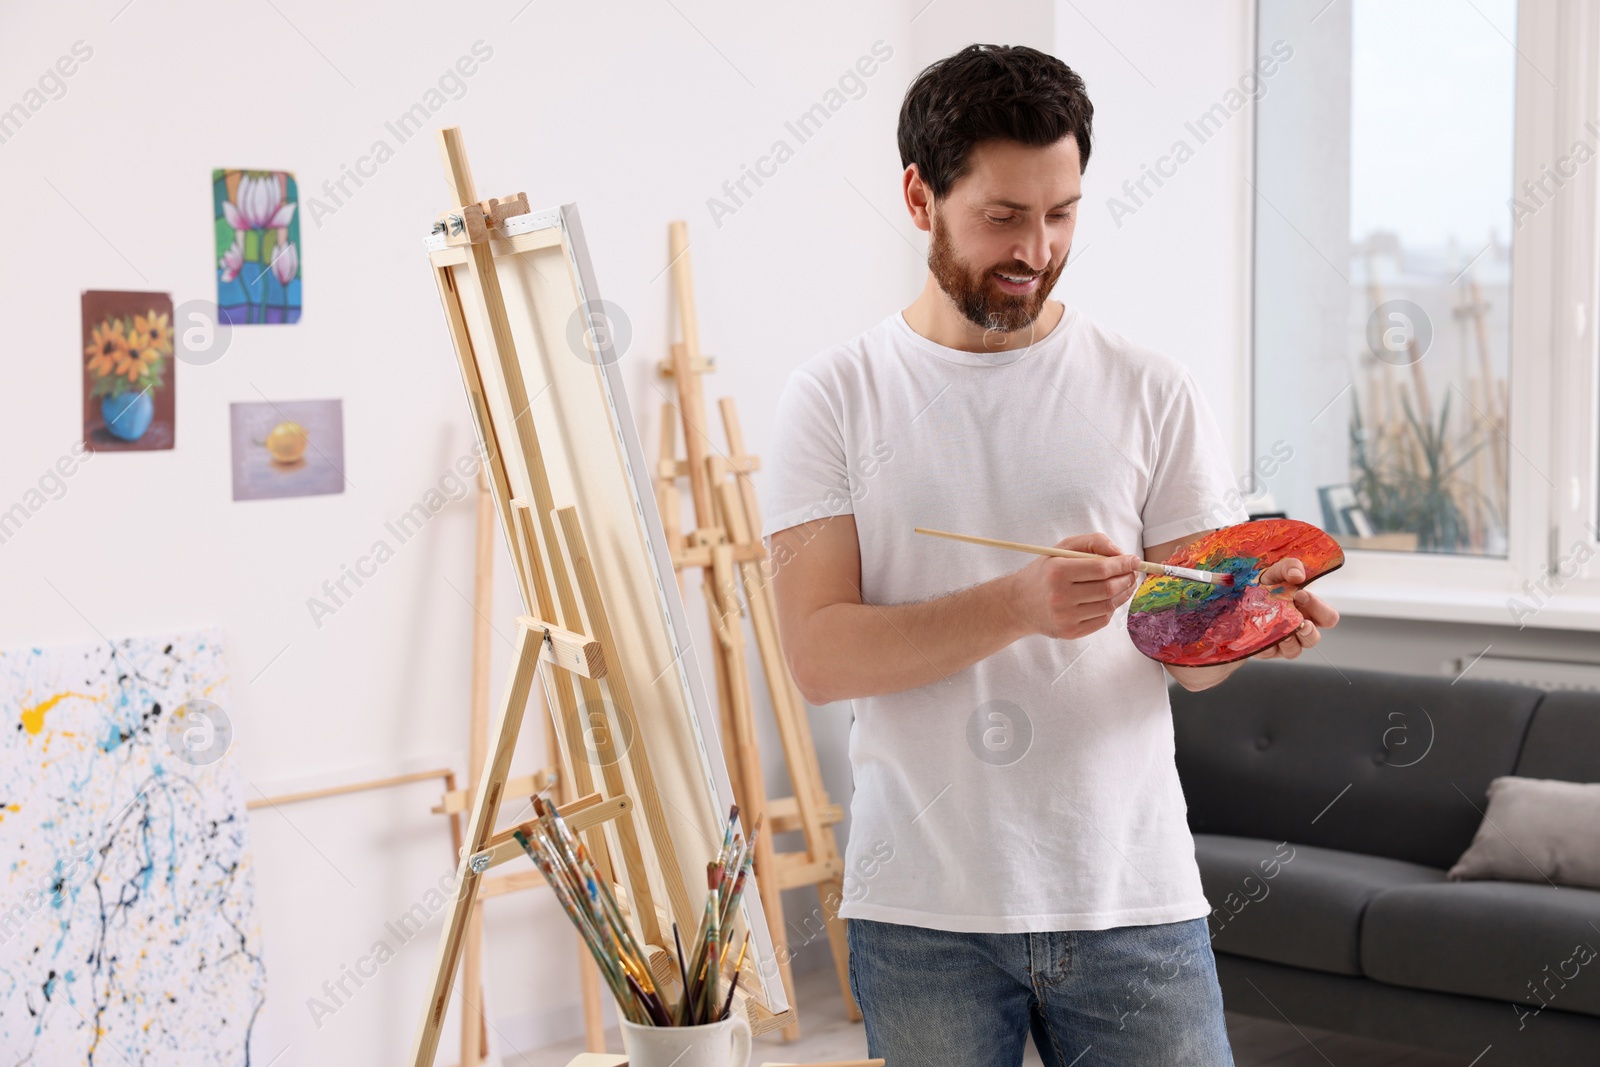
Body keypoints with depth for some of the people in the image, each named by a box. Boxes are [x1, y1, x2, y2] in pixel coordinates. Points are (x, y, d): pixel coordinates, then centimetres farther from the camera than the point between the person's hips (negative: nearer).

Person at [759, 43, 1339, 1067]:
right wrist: (1019, 606, -24)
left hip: (1132, 896, 1)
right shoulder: (836, 396, -1)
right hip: (921, 906, -1)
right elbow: (820, 654, -11)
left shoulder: (1150, 391, 3)